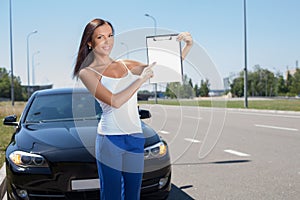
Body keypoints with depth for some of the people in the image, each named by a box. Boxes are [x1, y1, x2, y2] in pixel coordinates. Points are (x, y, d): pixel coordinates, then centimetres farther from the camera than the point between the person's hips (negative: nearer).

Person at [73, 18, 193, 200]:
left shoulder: (127, 65, 12)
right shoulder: (87, 73, -3)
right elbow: (115, 101, -16)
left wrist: (188, 46, -2)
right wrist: (141, 79, -14)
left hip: (136, 139, 5)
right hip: (110, 140, -5)